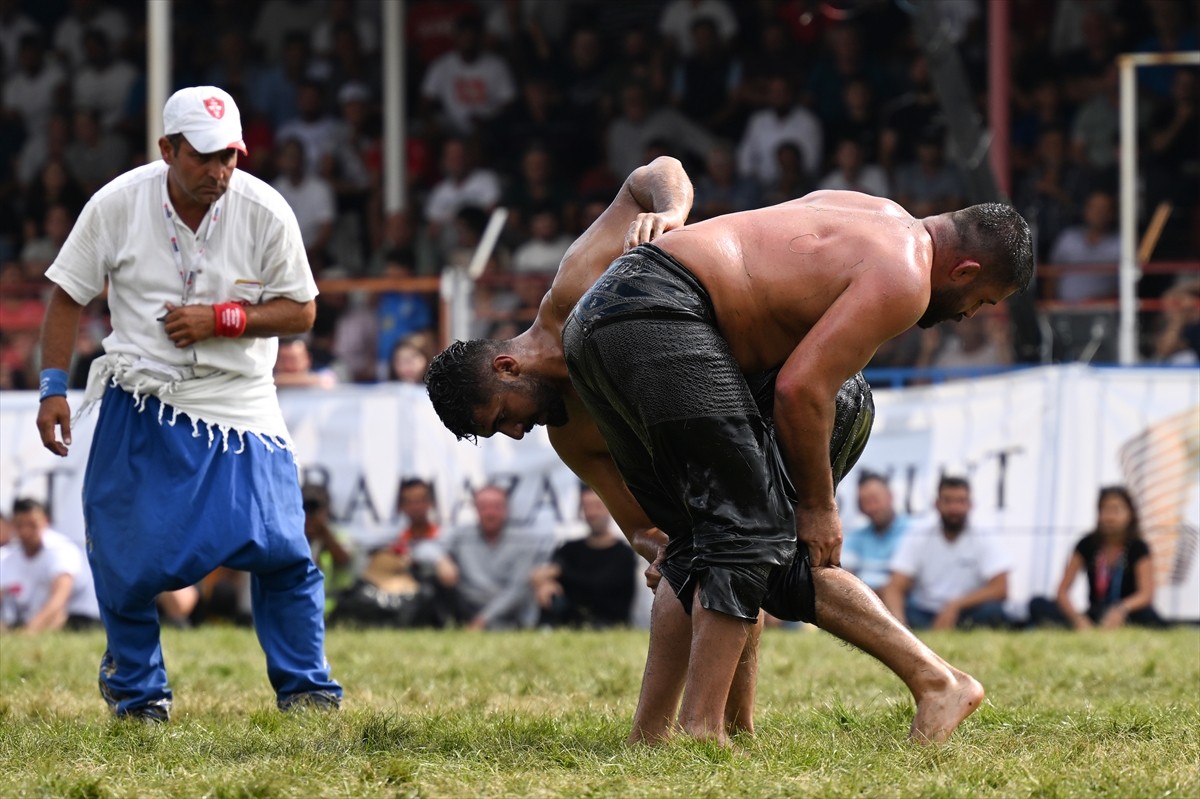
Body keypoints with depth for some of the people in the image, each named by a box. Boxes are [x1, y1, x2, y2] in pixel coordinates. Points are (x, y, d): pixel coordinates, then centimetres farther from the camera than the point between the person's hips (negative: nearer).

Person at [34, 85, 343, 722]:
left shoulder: (265, 212, -9)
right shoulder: (116, 205, -8)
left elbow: (300, 311, -2)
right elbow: (68, 295, 2)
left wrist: (220, 319, -16)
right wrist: (53, 387, -4)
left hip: (239, 403, 0)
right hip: (140, 407, 0)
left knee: (280, 549, -10)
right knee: (127, 557, -1)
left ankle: (304, 687, 5)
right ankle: (134, 687, 21)